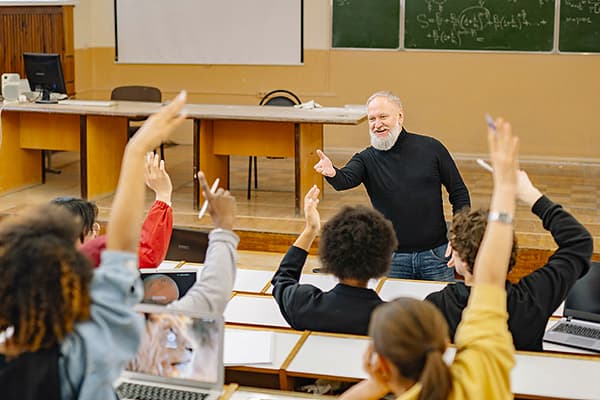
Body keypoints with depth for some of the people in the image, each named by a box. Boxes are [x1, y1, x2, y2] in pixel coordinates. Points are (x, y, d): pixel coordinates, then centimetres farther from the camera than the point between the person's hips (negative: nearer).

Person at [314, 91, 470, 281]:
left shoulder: (431, 148, 0)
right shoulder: (366, 159, -1)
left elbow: (459, 193, 5)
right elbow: (345, 180, -22)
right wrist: (332, 173, -46)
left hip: (435, 255, 0)